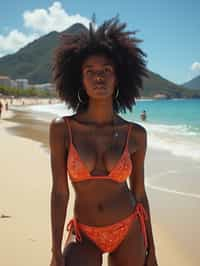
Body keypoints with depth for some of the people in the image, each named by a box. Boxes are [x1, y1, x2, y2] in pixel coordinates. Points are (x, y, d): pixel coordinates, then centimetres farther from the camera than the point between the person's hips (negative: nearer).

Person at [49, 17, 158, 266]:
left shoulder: (135, 134, -7)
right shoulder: (62, 128, -11)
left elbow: (139, 192, 1)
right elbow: (59, 192, -9)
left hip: (129, 231, 1)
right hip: (84, 235, -1)